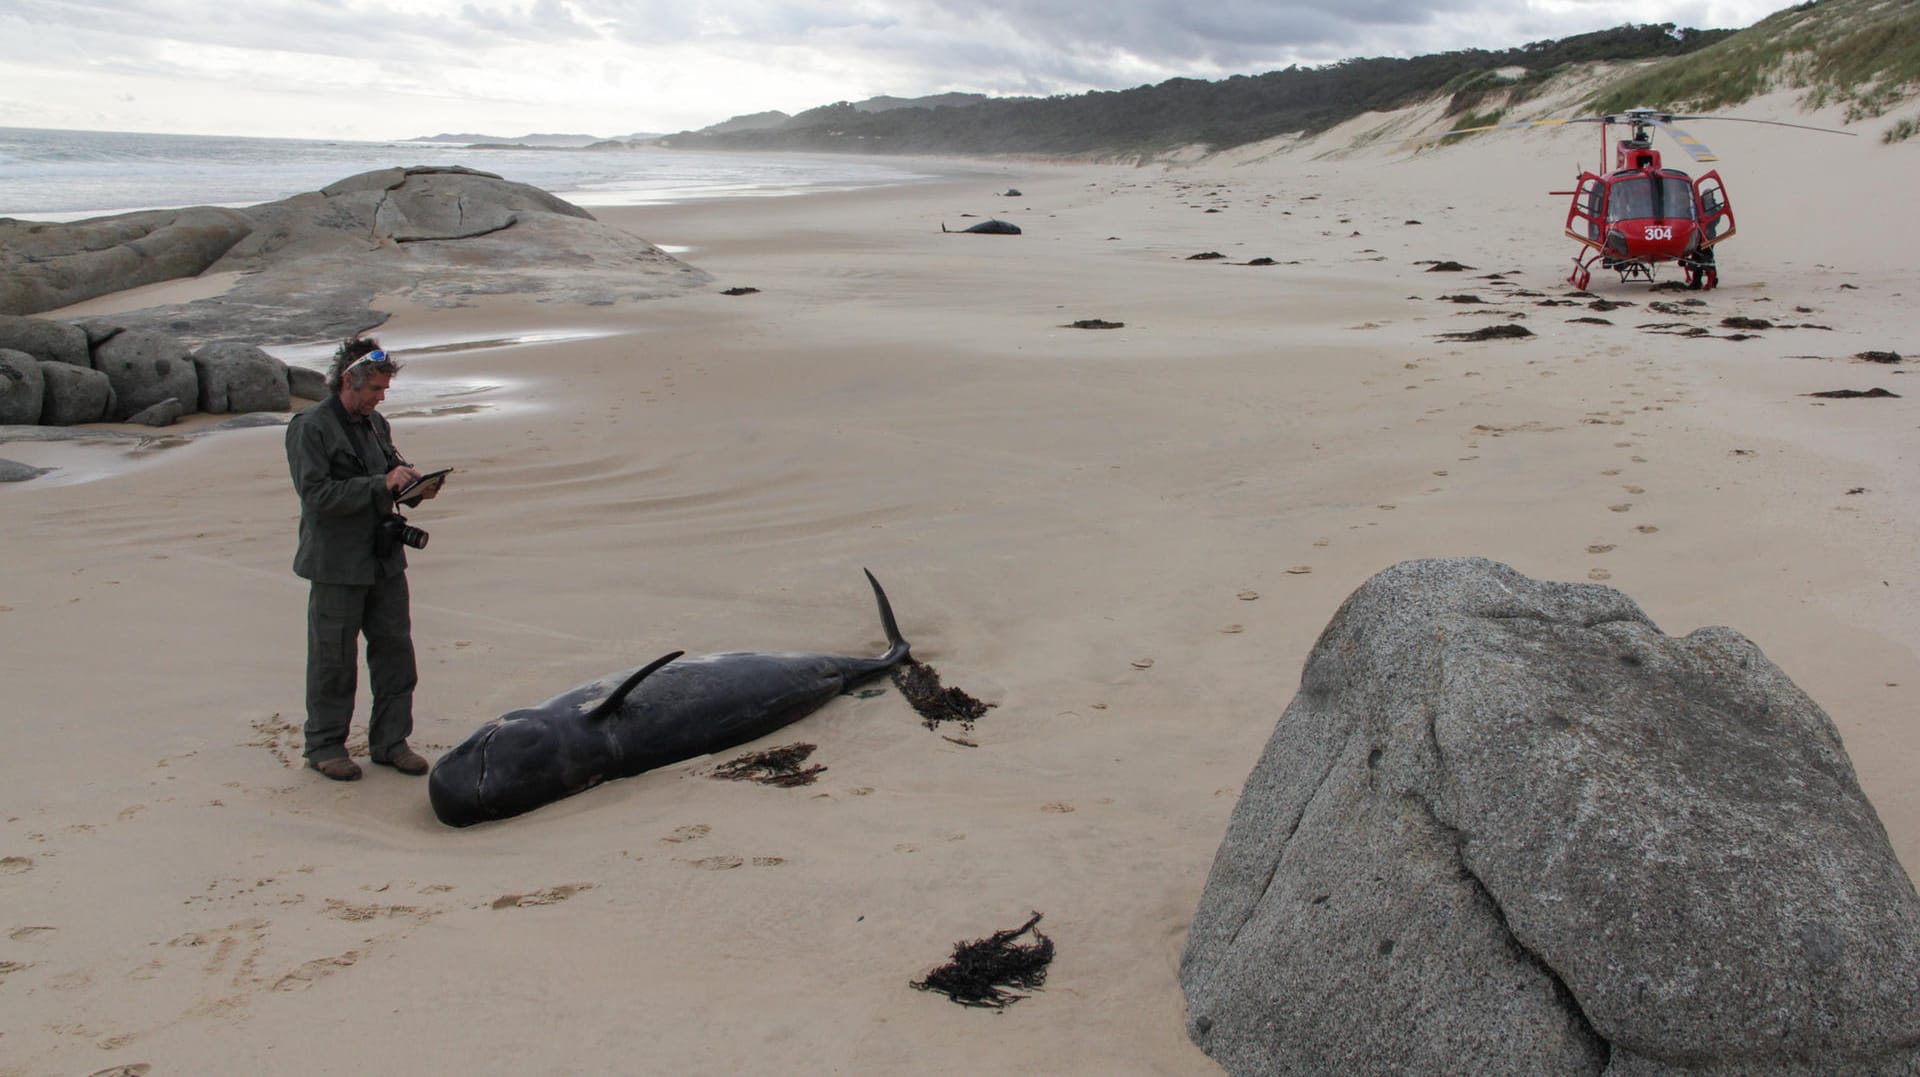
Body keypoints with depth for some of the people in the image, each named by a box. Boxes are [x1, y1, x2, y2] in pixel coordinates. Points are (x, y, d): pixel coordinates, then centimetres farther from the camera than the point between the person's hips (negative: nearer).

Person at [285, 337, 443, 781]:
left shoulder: (376, 424, 13)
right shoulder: (309, 428, -10)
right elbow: (317, 494, -19)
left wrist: (413, 487, 2)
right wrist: (382, 485, -21)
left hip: (385, 559, 7)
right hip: (337, 565, -7)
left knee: (396, 651, 8)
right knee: (333, 660, 3)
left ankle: (390, 740, 19)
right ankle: (324, 745, 18)